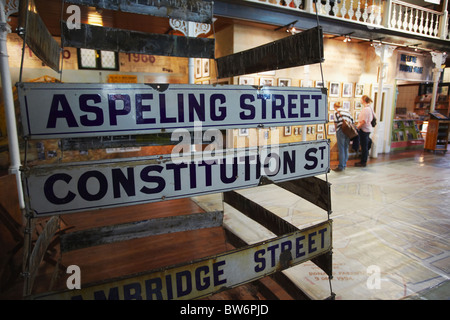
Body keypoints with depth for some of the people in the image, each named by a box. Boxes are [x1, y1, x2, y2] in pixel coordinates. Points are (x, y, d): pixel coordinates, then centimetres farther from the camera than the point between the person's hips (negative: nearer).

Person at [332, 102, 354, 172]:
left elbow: (336, 122, -2)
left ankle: (341, 166, -1)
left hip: (341, 130, -6)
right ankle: (344, 165, 21)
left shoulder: (336, 112, 6)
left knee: (341, 149, -3)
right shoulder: (347, 111, 20)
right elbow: (352, 121, 13)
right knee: (346, 148, 13)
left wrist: (336, 131, 11)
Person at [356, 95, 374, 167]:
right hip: (368, 129, 10)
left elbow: (363, 121, -23)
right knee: (365, 146, 15)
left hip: (364, 129, -10)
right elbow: (372, 117, 18)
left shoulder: (365, 109, -18)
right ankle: (363, 161, 23)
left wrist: (357, 128, -15)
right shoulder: (369, 107, 11)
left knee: (364, 146, -2)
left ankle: (363, 162, 6)